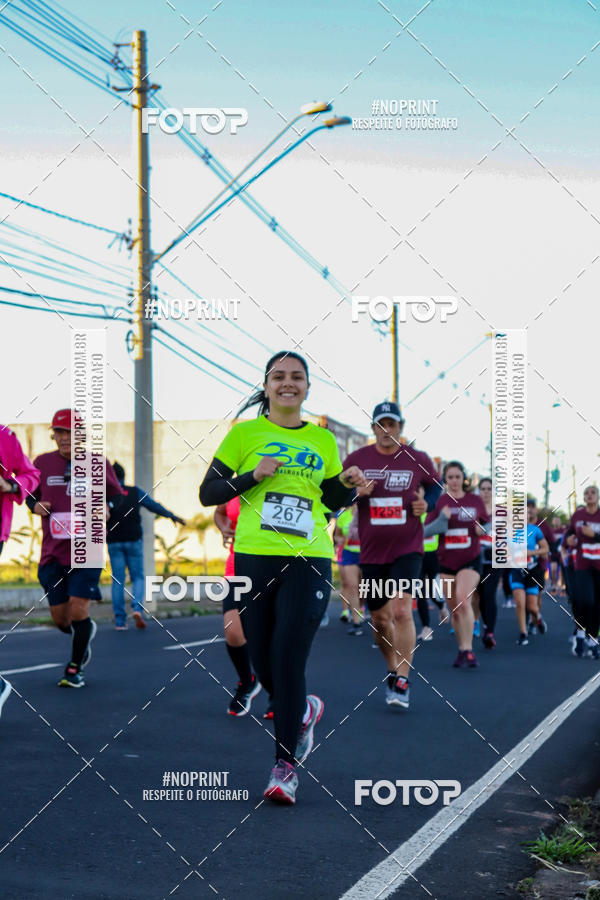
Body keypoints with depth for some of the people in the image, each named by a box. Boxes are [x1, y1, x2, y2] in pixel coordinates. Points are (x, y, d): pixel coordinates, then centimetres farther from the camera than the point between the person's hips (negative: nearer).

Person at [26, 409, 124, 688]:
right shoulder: (43, 463, 5)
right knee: (60, 619, 4)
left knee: (78, 611, -11)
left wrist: (107, 507, -12)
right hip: (53, 553, 2)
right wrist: (35, 505, -5)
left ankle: (75, 668, 9)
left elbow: (118, 496, 9)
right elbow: (30, 495, 18)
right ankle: (85, 633, 40)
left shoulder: (98, 464, 0)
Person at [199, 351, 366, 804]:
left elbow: (334, 501, 22)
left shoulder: (323, 440, 12)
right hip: (254, 558, 0)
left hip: (309, 561, 0)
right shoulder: (245, 434, 4)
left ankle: (286, 766, -1)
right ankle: (305, 709, 38)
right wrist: (252, 477, -11)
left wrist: (348, 484, 1)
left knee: (288, 659, -10)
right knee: (263, 662, 5)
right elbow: (208, 493, 3)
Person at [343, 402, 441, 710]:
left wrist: (427, 502, -5)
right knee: (379, 620, 10)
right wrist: (354, 491, -13)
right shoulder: (356, 459, 1)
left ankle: (403, 681, -11)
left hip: (407, 549, -2)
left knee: (401, 610, -19)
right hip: (371, 552, 2)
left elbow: (434, 484, 17)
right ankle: (392, 670, 33)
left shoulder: (418, 460, -1)